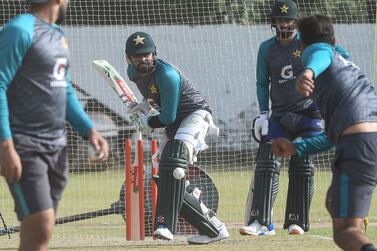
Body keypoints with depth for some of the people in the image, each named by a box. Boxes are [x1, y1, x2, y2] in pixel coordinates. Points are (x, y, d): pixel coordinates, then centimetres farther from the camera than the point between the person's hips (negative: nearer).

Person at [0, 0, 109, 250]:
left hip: (57, 146, 9)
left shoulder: (58, 35, 17)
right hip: (25, 147, -9)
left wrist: (89, 130, 11)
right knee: (40, 228, -18)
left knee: (42, 231, 7)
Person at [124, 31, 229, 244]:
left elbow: (168, 117, -22)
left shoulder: (166, 74, -25)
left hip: (196, 115, -10)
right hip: (174, 125, 10)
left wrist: (148, 124, -4)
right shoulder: (134, 73, 2)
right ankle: (214, 228, 14)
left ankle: (166, 225, -45)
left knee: (174, 160, -34)